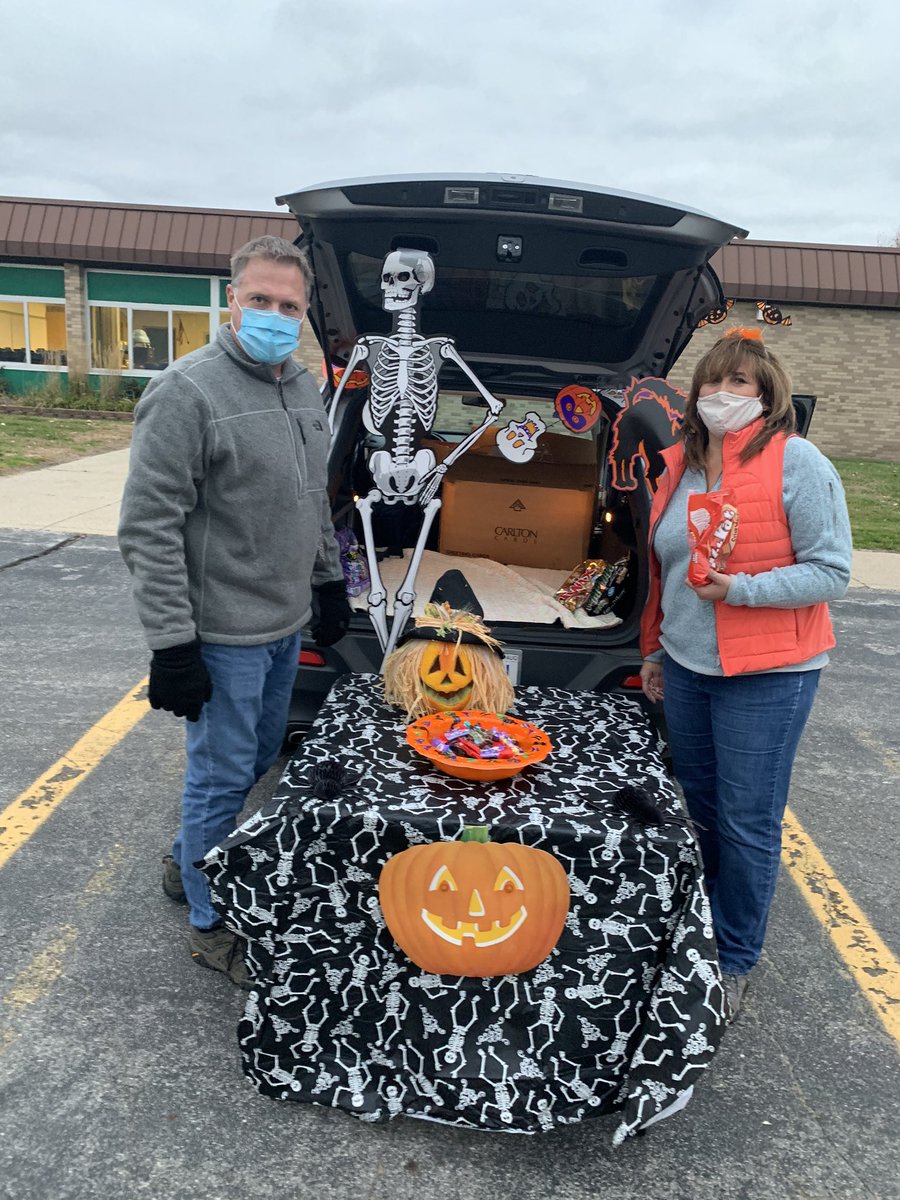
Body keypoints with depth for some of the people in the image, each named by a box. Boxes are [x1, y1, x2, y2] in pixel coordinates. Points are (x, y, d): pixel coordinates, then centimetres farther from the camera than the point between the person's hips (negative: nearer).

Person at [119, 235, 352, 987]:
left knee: (258, 762, 21)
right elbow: (148, 528, -19)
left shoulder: (306, 390, 8)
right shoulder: (188, 392, -17)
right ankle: (212, 925, 25)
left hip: (288, 625, 8)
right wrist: (172, 643, -20)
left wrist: (330, 581, 19)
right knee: (223, 778, 5)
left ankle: (188, 863, 44)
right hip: (223, 635, -8)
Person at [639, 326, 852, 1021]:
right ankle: (708, 929, 40)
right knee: (700, 805, 18)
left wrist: (743, 589, -24)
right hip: (685, 668, 6)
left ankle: (736, 963, 23)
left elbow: (832, 571, -13)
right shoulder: (679, 465, 9)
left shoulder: (796, 461, -11)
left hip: (767, 676, -6)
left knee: (747, 824, 2)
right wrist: (655, 650, 19)